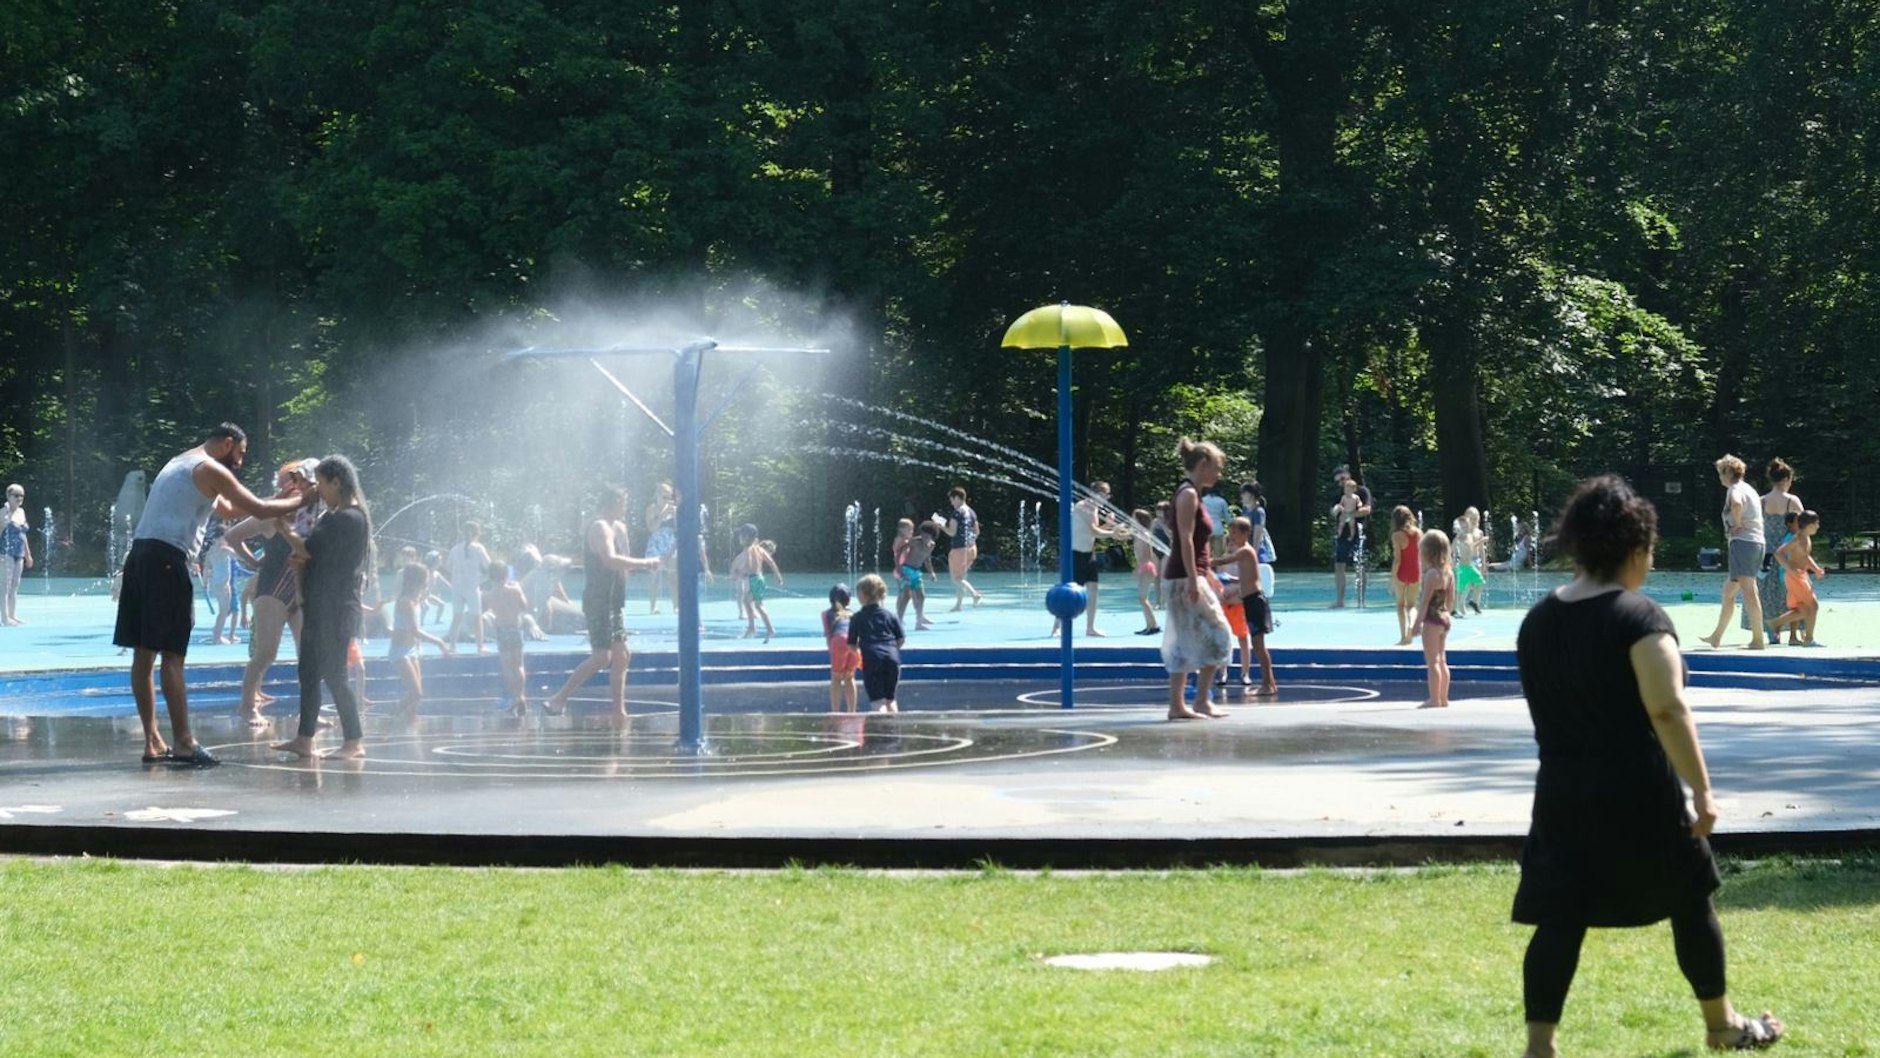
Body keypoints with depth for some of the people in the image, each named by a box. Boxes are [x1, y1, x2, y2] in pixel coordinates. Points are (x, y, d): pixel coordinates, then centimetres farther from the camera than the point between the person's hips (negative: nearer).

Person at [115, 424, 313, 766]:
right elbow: (258, 510, -4)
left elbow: (226, 508, 37)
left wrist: (280, 499, 35)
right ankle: (183, 742, -12)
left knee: (144, 654, 7)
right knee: (172, 654, -10)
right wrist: (301, 501, 9)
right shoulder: (211, 470, -2)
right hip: (166, 558, -9)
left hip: (140, 554, 9)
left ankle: (153, 741, 9)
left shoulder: (181, 464, 27)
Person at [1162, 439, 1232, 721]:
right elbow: (1186, 540, -19)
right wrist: (1193, 581, -24)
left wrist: (1208, 579, 25)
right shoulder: (1188, 494, -12)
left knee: (1183, 644, 9)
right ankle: (1201, 701, -3)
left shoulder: (1191, 494, 17)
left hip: (1188, 579, 10)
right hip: (1185, 578, -10)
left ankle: (1177, 705, 9)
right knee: (1216, 638, -6)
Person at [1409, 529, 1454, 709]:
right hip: (1444, 619, 9)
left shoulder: (1431, 574, -16)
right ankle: (1443, 698, 20)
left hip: (1432, 620, -8)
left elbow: (1425, 601, -17)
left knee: (1432, 662, -4)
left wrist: (1417, 623, -14)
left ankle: (1435, 699, -4)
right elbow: (1451, 600, 13)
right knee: (1441, 661, 15)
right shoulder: (1448, 573, 7)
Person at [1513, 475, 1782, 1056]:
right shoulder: (1639, 617, -14)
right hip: (1639, 796, -5)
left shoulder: (1537, 622, 6)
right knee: (1690, 902, 14)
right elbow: (1667, 710, -20)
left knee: (1560, 920, 4)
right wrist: (1701, 789, -17)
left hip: (1562, 794, 5)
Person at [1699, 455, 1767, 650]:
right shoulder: (1749, 489, 21)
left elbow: (1736, 504, -33)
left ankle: (1758, 640, -17)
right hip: (1757, 543, 10)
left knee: (1749, 591, -12)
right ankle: (1717, 637, 27)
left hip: (1742, 541, -10)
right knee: (1729, 590, 19)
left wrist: (1736, 524, -18)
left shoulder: (1734, 489, -9)